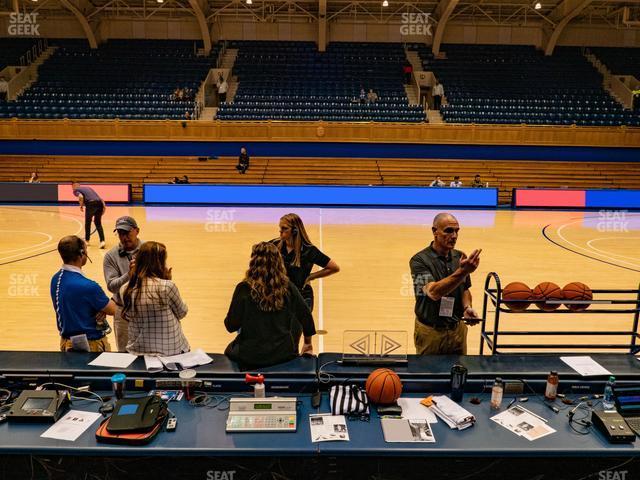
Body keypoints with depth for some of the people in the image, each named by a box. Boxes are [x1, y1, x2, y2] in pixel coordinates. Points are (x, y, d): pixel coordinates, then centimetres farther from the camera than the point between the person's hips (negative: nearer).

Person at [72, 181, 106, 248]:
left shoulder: (75, 190, 15)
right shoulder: (88, 188, 32)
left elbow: (81, 196, -9)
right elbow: (99, 198, 24)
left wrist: (81, 206, 4)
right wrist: (104, 205, 20)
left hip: (90, 204, -5)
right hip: (99, 203, 5)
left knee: (87, 223, 17)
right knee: (98, 223, 17)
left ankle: (87, 240, 31)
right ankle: (102, 241, 2)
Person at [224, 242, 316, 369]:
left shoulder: (244, 289, -16)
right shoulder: (288, 287, -7)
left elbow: (231, 326, -13)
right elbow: (306, 317, 1)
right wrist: (308, 344, 17)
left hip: (251, 356, -2)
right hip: (284, 354, 2)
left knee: (230, 351, 30)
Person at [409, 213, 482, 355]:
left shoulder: (460, 257, 1)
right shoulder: (419, 260, -16)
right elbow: (433, 292, -31)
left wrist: (467, 307, -7)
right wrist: (462, 272, -41)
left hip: (458, 329, 5)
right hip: (430, 332, -4)